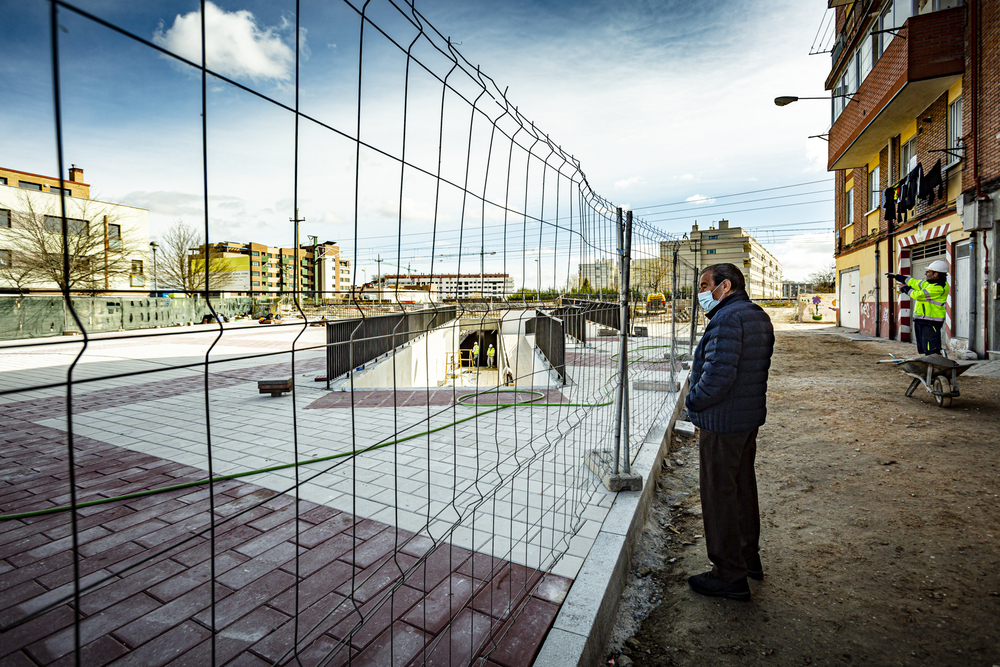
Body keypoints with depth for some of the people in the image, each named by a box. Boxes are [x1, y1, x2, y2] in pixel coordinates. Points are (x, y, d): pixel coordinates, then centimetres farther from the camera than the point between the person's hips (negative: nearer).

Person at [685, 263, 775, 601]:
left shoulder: (728, 318, -21)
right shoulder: (759, 316, 11)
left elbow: (719, 374, -29)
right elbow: (754, 368, 15)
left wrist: (693, 400, -13)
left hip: (721, 422, -10)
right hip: (750, 416, 10)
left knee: (719, 496, 3)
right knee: (743, 486, 22)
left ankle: (729, 576, 16)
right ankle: (749, 557, 40)